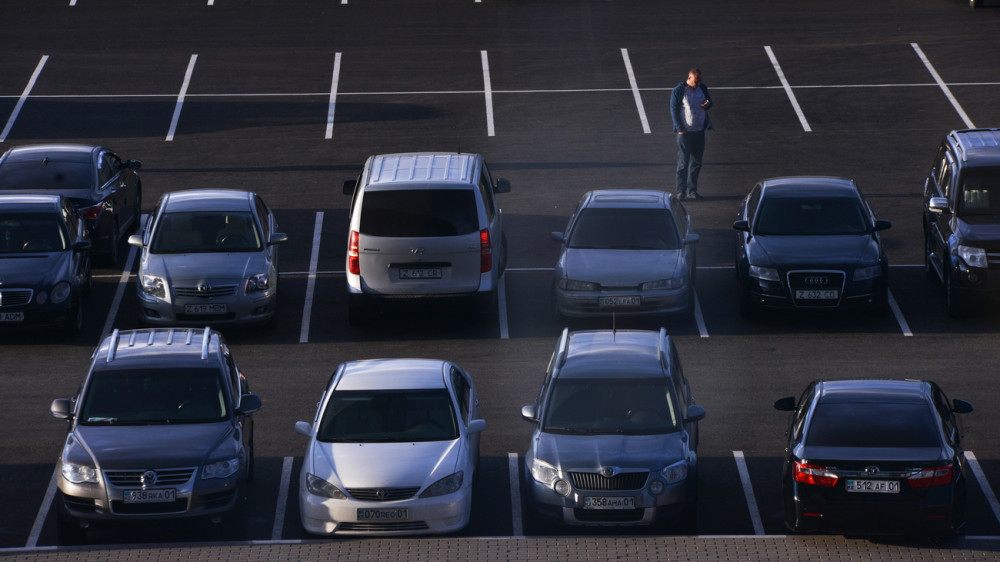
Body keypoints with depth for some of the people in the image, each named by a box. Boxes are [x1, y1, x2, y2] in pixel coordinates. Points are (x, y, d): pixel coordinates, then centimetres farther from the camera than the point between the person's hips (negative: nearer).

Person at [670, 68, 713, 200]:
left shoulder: (702, 88, 7)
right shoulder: (678, 91, -8)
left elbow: (709, 102, 19)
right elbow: (674, 111, -6)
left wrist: (707, 105, -7)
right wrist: (680, 129, -13)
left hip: (699, 131, 5)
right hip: (684, 132, -5)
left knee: (696, 162, 9)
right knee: (683, 163, -4)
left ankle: (692, 190, 19)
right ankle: (681, 191, -1)